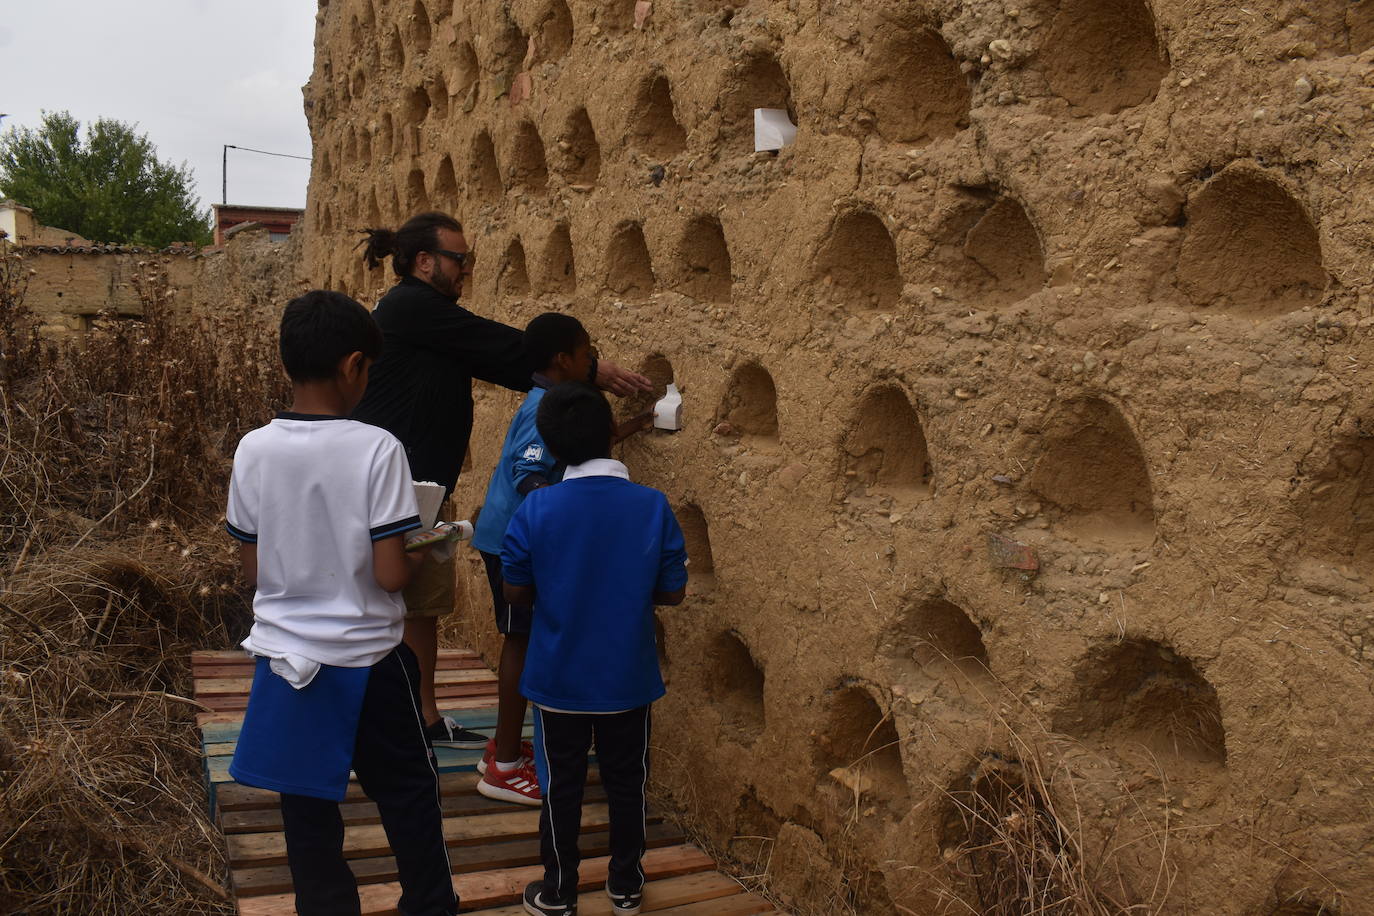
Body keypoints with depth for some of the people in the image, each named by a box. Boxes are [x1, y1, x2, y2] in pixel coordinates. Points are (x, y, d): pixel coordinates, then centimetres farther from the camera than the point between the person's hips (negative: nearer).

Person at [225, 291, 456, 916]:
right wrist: (423, 553, 3)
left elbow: (251, 567, 3)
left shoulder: (254, 450, -6)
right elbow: (390, 575, -18)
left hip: (287, 658, 3)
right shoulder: (376, 448, -18)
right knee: (409, 796, 17)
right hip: (366, 659, -3)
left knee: (308, 812, 14)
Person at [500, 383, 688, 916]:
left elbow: (515, 592, -7)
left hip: (558, 679, -1)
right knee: (626, 783, 18)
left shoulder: (536, 508, -16)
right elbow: (672, 592, -6)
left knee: (561, 787, 15)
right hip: (628, 678, 1)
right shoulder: (652, 506, -14)